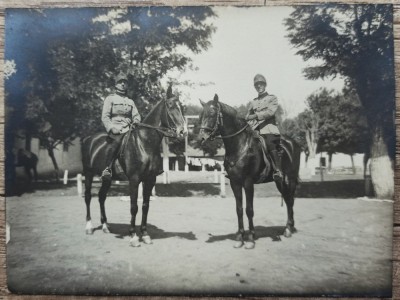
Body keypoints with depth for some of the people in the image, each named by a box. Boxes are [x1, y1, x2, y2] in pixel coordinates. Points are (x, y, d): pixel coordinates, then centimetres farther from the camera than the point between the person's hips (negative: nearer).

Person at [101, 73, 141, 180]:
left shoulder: (130, 101, 24)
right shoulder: (110, 98, 10)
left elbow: (136, 115, 18)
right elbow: (105, 117, 1)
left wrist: (135, 123, -6)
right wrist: (112, 128, -15)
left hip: (128, 129, 5)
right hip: (115, 129, -5)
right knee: (116, 142, -34)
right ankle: (107, 168, -29)